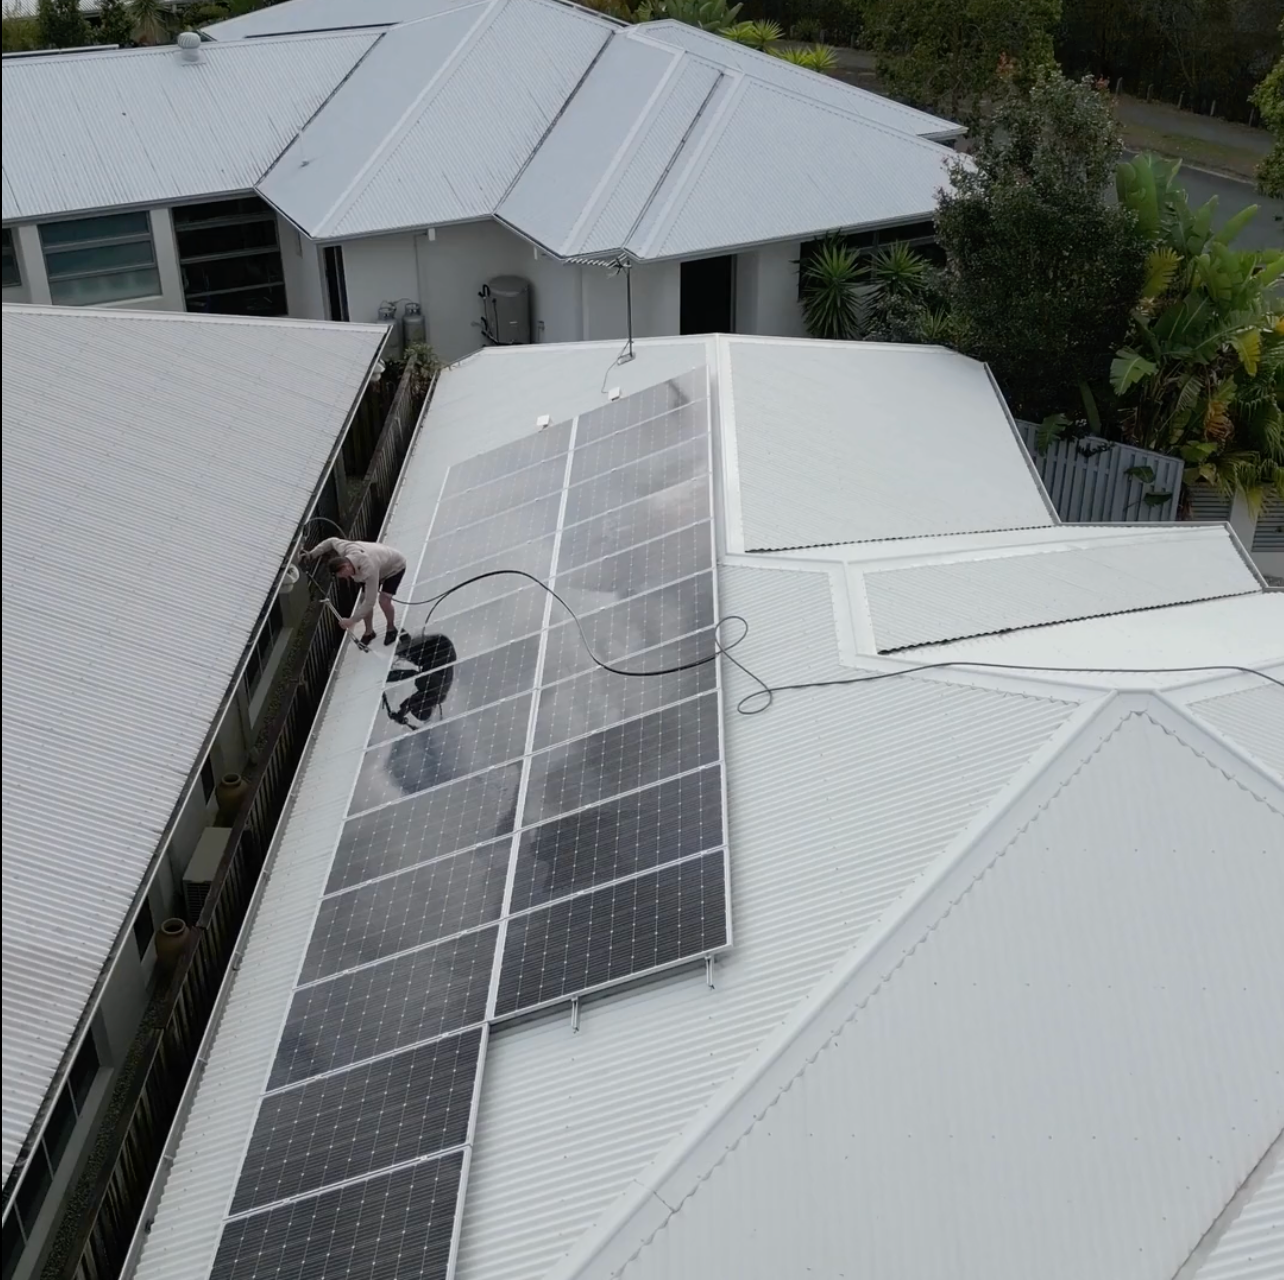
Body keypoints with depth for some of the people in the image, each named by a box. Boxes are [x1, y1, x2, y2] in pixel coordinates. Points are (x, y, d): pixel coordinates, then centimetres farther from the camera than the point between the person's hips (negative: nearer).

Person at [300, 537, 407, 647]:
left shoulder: (369, 570, -48)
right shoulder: (345, 549, -30)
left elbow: (370, 601, -42)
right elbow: (331, 541, -5)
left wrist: (352, 620, -37)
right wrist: (312, 554, -5)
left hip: (395, 566, -7)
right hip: (380, 561, 7)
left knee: (384, 601, -17)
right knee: (363, 598, 0)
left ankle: (391, 629, 13)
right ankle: (369, 632, 22)